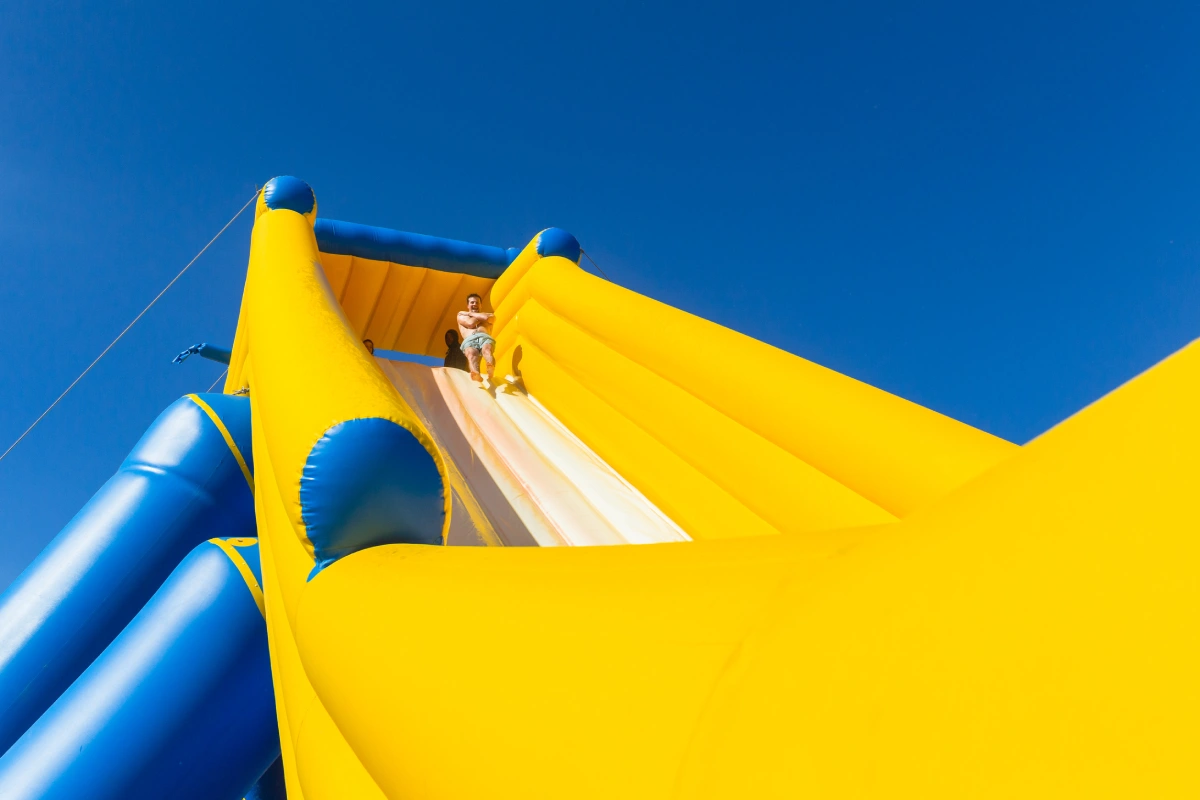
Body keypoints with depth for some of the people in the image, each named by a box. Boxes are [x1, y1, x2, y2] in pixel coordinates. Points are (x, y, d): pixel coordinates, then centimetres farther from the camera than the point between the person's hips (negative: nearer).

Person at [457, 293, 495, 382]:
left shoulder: (489, 315, 36)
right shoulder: (461, 315, 31)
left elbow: (487, 318, 9)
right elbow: (470, 323, 9)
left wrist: (470, 314, 20)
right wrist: (481, 316, 26)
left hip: (485, 337, 1)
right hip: (469, 340, -1)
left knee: (487, 350, -38)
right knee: (471, 353, -38)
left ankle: (490, 373, -72)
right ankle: (476, 375, -71)